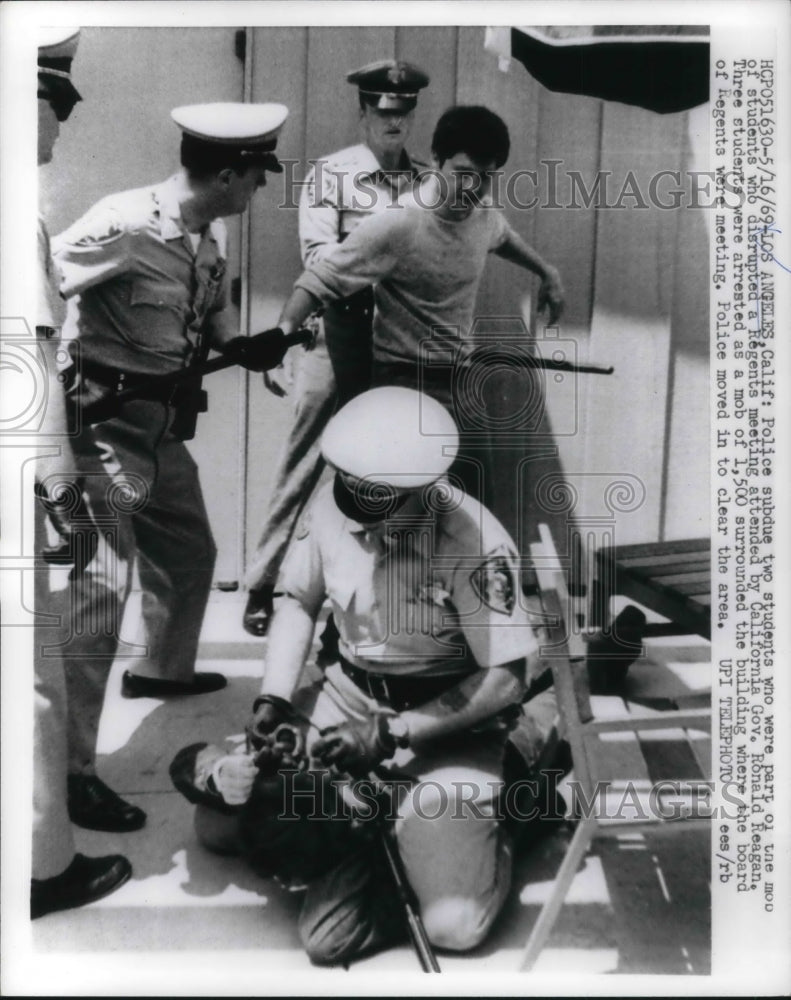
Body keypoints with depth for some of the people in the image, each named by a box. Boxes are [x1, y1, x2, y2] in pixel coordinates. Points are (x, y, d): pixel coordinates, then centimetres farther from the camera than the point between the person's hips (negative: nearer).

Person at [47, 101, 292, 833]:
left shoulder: (211, 234, 4)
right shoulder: (123, 225, -22)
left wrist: (241, 347, -6)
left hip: (164, 426, 9)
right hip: (105, 422, -9)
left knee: (188, 553, 22)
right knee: (101, 585, -10)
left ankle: (159, 668, 50)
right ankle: (70, 769, 0)